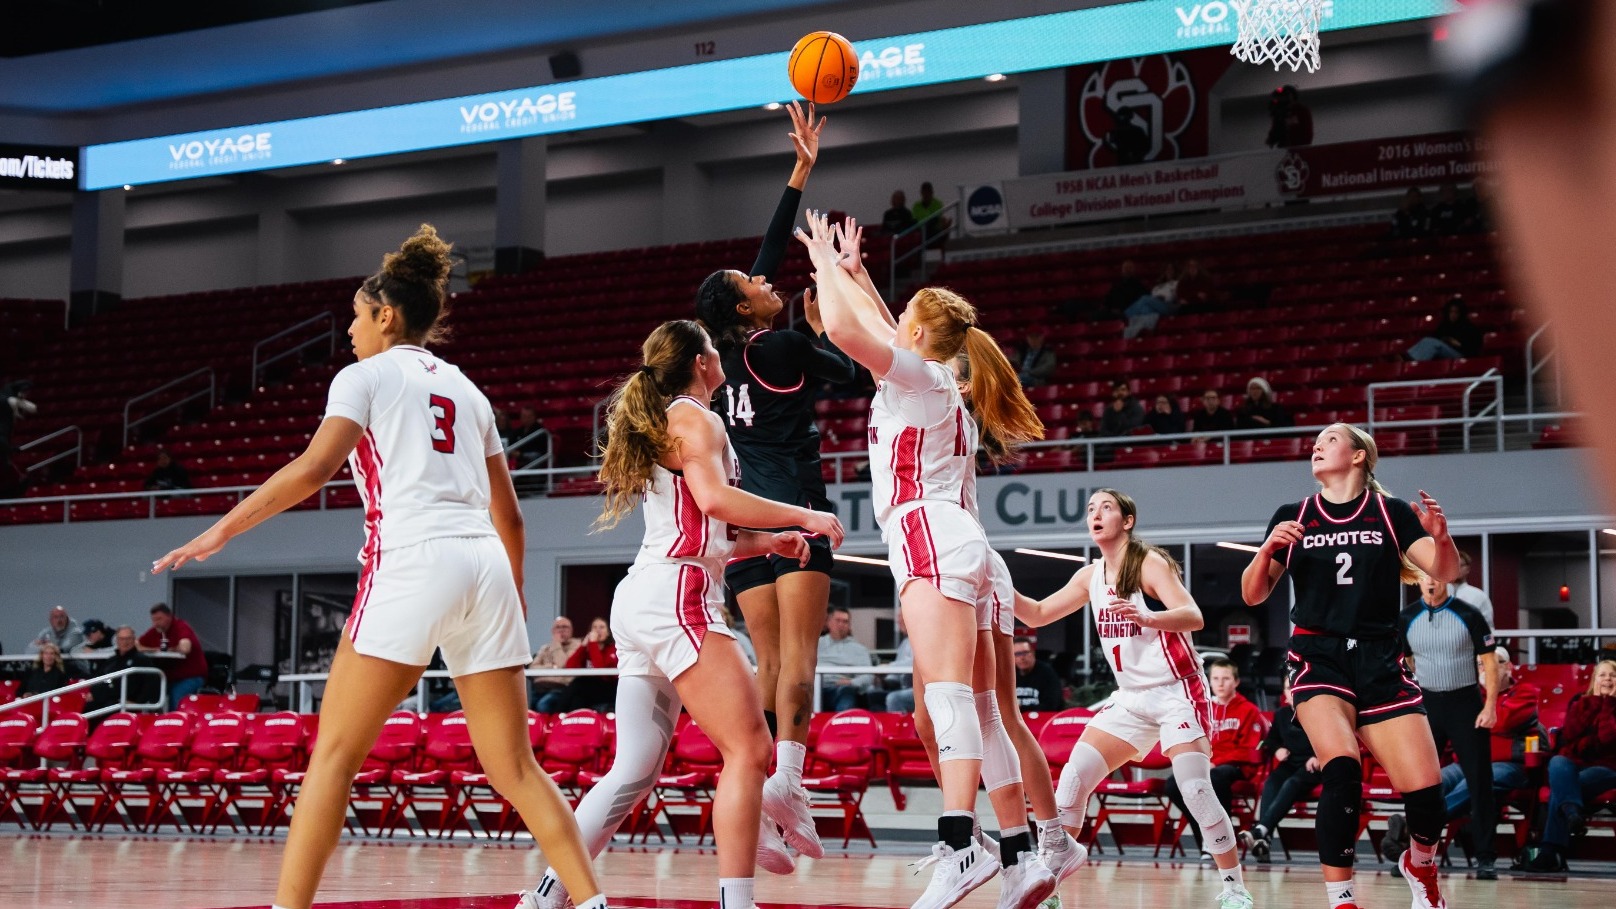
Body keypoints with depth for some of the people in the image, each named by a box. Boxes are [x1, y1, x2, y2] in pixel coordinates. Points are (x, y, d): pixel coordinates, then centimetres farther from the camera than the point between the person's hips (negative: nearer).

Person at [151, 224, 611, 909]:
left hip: (411, 565, -6)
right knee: (513, 768, 7)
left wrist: (221, 530, -4)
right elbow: (509, 516, 24)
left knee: (335, 752, -2)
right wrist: (514, 605, 34)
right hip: (487, 568, 6)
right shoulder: (465, 389, 25)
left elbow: (314, 468, -8)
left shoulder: (367, 375, 8)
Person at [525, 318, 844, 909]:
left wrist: (768, 542, 26)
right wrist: (803, 517, -11)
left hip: (640, 598, 10)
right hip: (676, 598, -10)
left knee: (634, 770, 8)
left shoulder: (658, 425, 26)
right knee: (748, 748, -13)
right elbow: (713, 496, -18)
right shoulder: (693, 417, -1)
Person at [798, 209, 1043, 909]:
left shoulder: (919, 373, -1)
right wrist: (844, 270, 44)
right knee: (935, 700, 11)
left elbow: (845, 329, -13)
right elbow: (874, 326, 42)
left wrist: (826, 264, 1)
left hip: (929, 536, -10)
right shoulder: (935, 383, 24)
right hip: (936, 543, 10)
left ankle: (961, 844, -38)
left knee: (946, 689, -24)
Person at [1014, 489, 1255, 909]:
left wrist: (1148, 617, -43)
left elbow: (1193, 617, -24)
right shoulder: (1091, 576, 7)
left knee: (1195, 789, -19)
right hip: (1131, 699, 6)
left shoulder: (1150, 563, -12)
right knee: (1073, 778, -6)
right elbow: (1037, 614, 12)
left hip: (1177, 693, -6)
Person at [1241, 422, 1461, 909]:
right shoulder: (1293, 517, 10)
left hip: (1380, 662, 0)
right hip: (1318, 658, 0)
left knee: (1425, 790, -9)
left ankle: (1420, 865, 25)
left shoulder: (1390, 512, 6)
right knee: (1342, 772, -27)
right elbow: (1253, 595, 8)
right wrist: (1267, 550, -12)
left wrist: (1440, 537, -23)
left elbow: (1445, 573, -2)